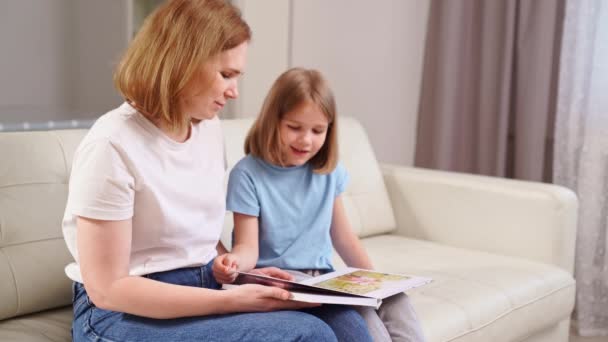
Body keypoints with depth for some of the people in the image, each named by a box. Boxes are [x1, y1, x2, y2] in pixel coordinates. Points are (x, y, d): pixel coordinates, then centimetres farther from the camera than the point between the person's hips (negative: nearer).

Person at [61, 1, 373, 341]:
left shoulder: (209, 126, 4)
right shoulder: (112, 145, -19)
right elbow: (107, 288, -19)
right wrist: (231, 299, -24)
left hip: (203, 290, 7)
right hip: (125, 314, -7)